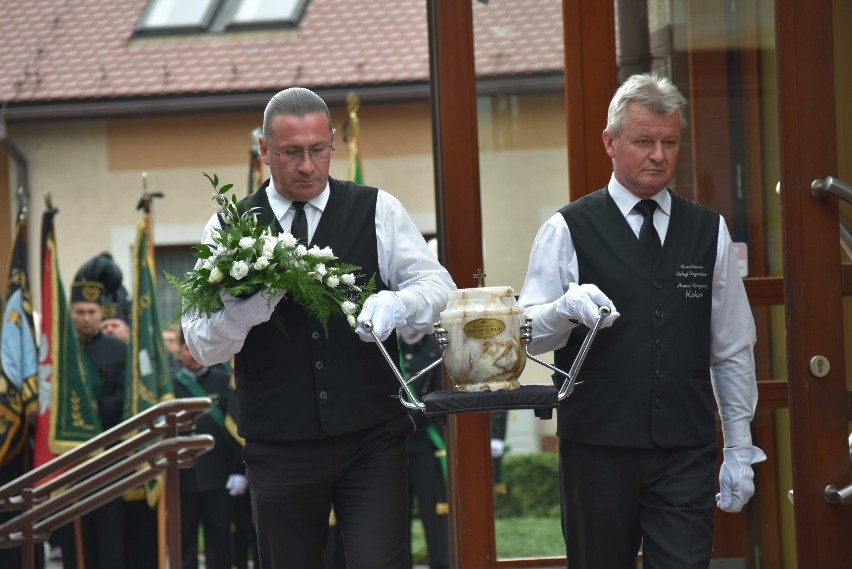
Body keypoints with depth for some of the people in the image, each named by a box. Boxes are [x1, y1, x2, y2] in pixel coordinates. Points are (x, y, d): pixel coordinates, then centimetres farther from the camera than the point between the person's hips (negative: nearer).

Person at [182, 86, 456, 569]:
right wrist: (244, 310, -21)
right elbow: (202, 344, 0)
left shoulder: (377, 212, 7)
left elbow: (437, 288, 2)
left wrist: (394, 305, -20)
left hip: (371, 440, -1)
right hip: (280, 449, 1)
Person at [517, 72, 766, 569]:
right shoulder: (567, 231, 2)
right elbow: (528, 334, -3)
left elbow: (733, 351, 14)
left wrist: (740, 449, 11)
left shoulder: (710, 232, 11)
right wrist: (567, 308, -24)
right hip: (597, 448, -2)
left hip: (686, 452, 2)